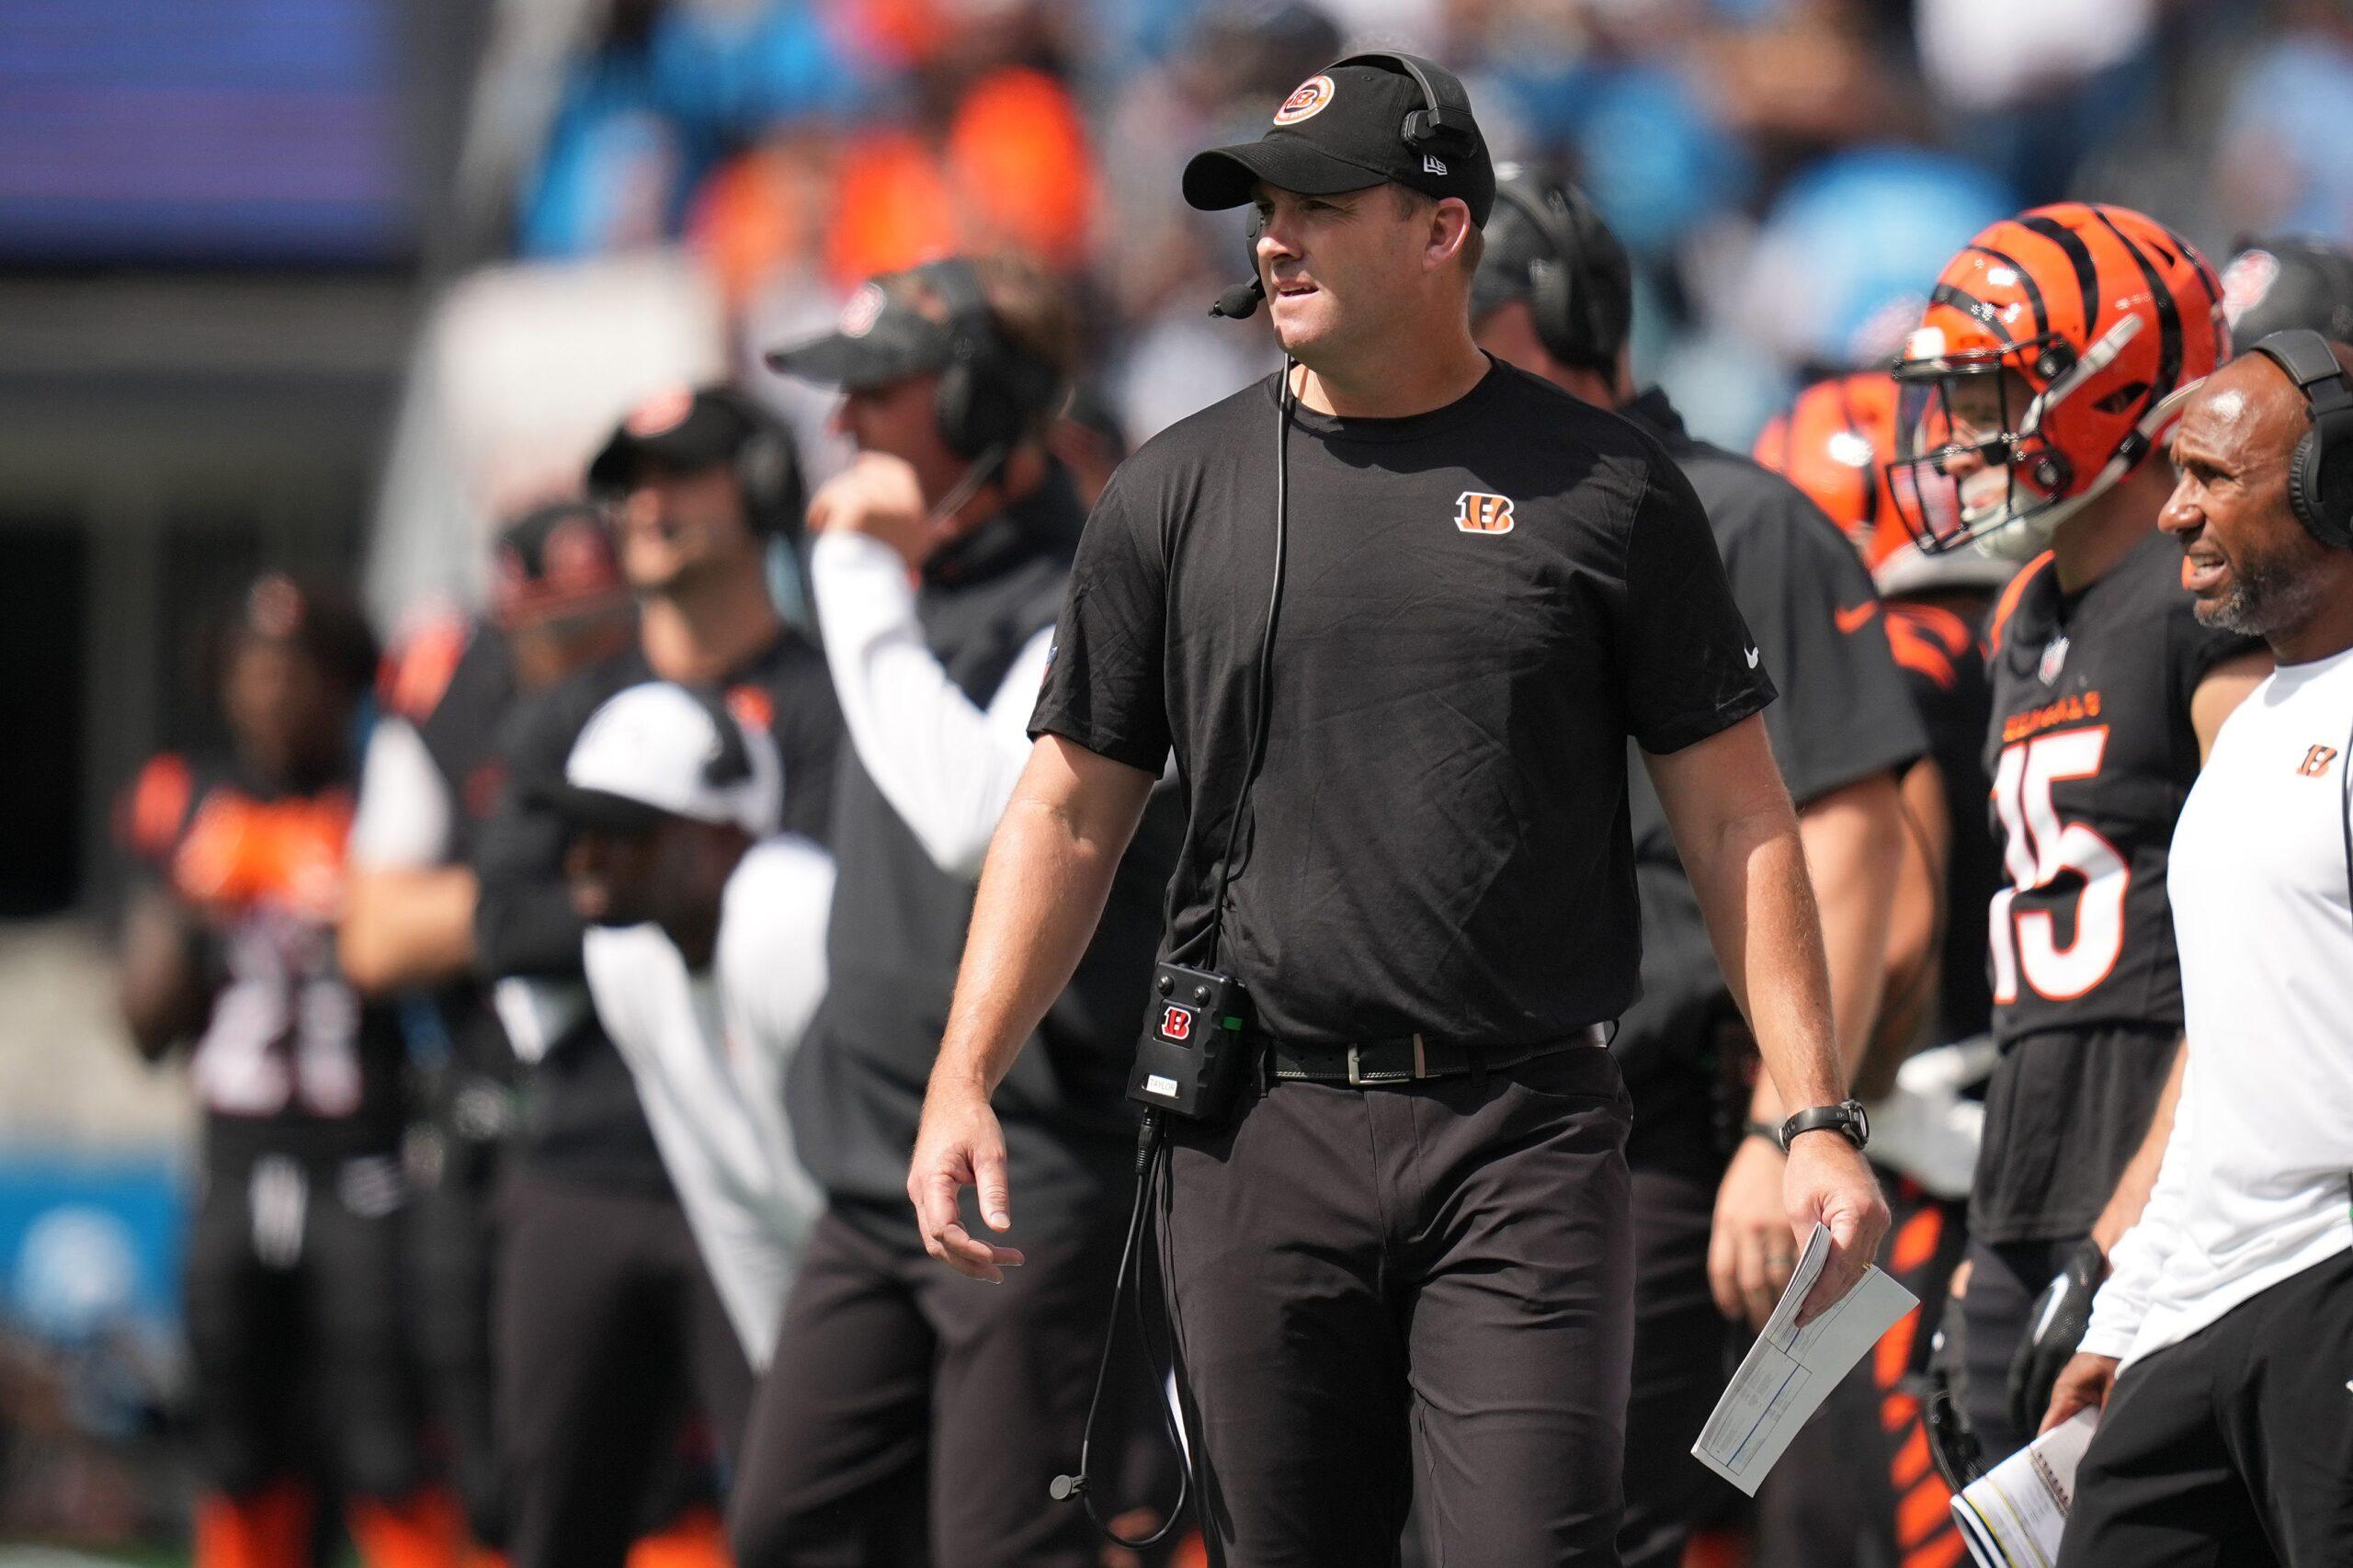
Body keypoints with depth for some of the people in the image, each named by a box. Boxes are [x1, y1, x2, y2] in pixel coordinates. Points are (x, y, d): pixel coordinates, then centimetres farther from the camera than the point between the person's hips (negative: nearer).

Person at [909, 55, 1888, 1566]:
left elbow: (1735, 817, 4)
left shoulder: (1605, 487, 3)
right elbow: (1072, 808, 11)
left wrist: (1816, 1118, -3)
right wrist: (963, 1084, 0)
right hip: (1258, 1140, 2)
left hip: (1528, 1146, -2)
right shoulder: (1180, 490, 8)